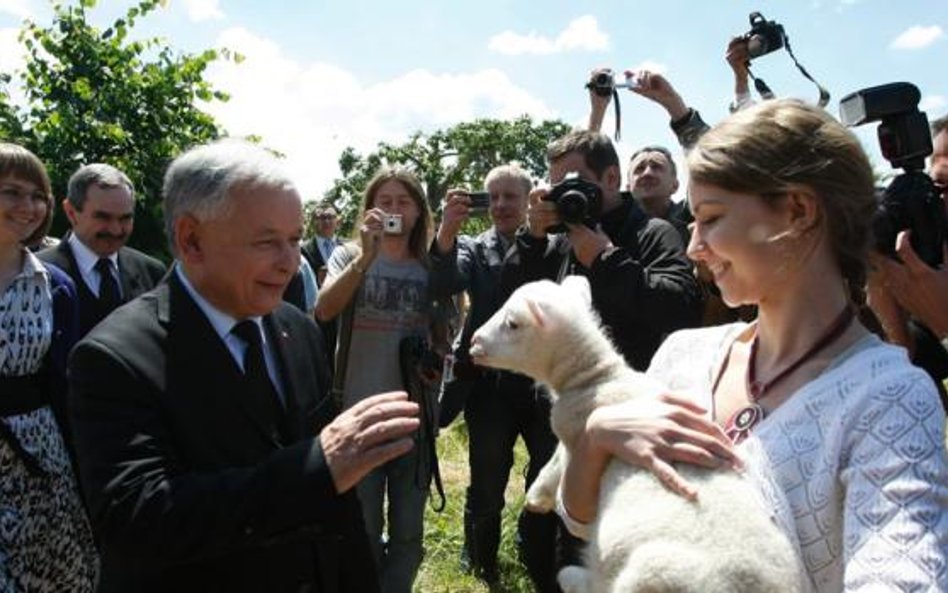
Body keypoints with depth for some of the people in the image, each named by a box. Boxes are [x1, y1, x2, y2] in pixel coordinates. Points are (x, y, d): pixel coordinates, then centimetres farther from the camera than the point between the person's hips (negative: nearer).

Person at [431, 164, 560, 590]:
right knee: (486, 489, 11)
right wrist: (446, 231, -31)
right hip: (491, 385, 0)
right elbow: (444, 287, -15)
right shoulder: (475, 248, 5)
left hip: (548, 383, 0)